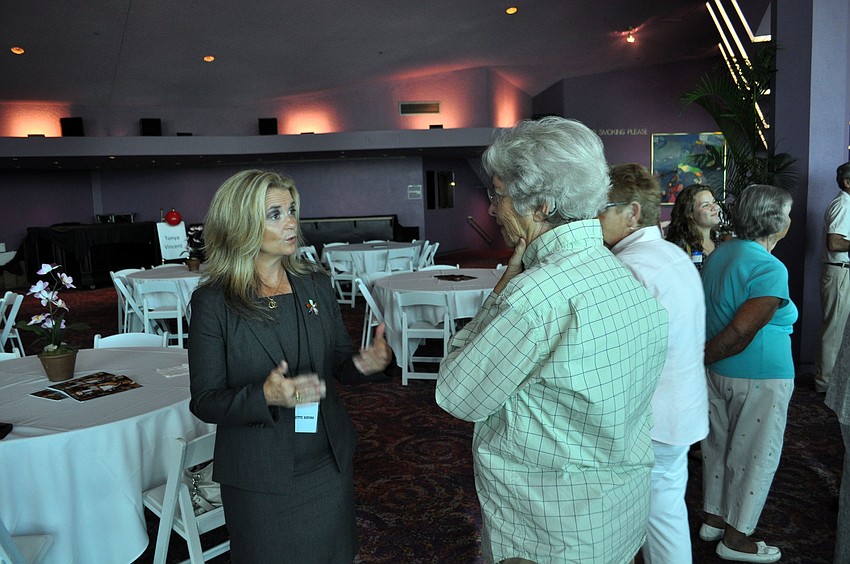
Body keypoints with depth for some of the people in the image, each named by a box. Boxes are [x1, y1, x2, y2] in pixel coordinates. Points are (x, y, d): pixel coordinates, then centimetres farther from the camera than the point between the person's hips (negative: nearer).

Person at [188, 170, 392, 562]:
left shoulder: (316, 285, -1)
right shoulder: (212, 301, -13)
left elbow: (339, 361, 6)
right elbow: (204, 401, -12)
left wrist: (364, 363, -17)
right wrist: (265, 396, -30)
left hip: (328, 463, 4)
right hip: (259, 478, -4)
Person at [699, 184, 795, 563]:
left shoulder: (720, 253, 3)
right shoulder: (770, 269, -22)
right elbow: (740, 333, -26)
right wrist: (700, 360, -14)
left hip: (718, 373, 8)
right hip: (759, 378, -8)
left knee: (720, 446, 20)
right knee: (754, 455, 8)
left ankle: (713, 519, 36)